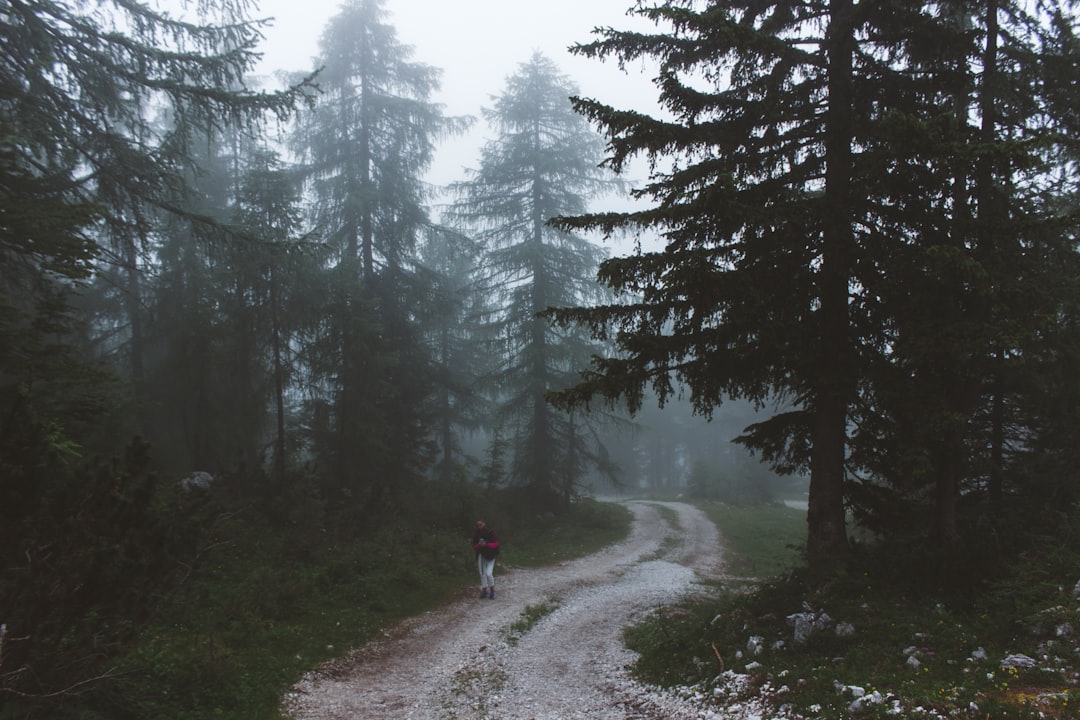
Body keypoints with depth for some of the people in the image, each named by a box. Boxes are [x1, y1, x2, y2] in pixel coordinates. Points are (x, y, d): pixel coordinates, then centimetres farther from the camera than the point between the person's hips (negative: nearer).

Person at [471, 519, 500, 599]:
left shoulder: (490, 532, -13)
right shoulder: (476, 534, -1)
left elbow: (496, 544, -11)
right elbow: (474, 546, 5)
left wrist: (487, 544, -25)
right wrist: (478, 545, -18)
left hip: (490, 556, -4)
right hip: (481, 555, 4)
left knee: (489, 573, -12)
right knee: (482, 574, 6)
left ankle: (492, 590, 9)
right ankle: (484, 591, 20)